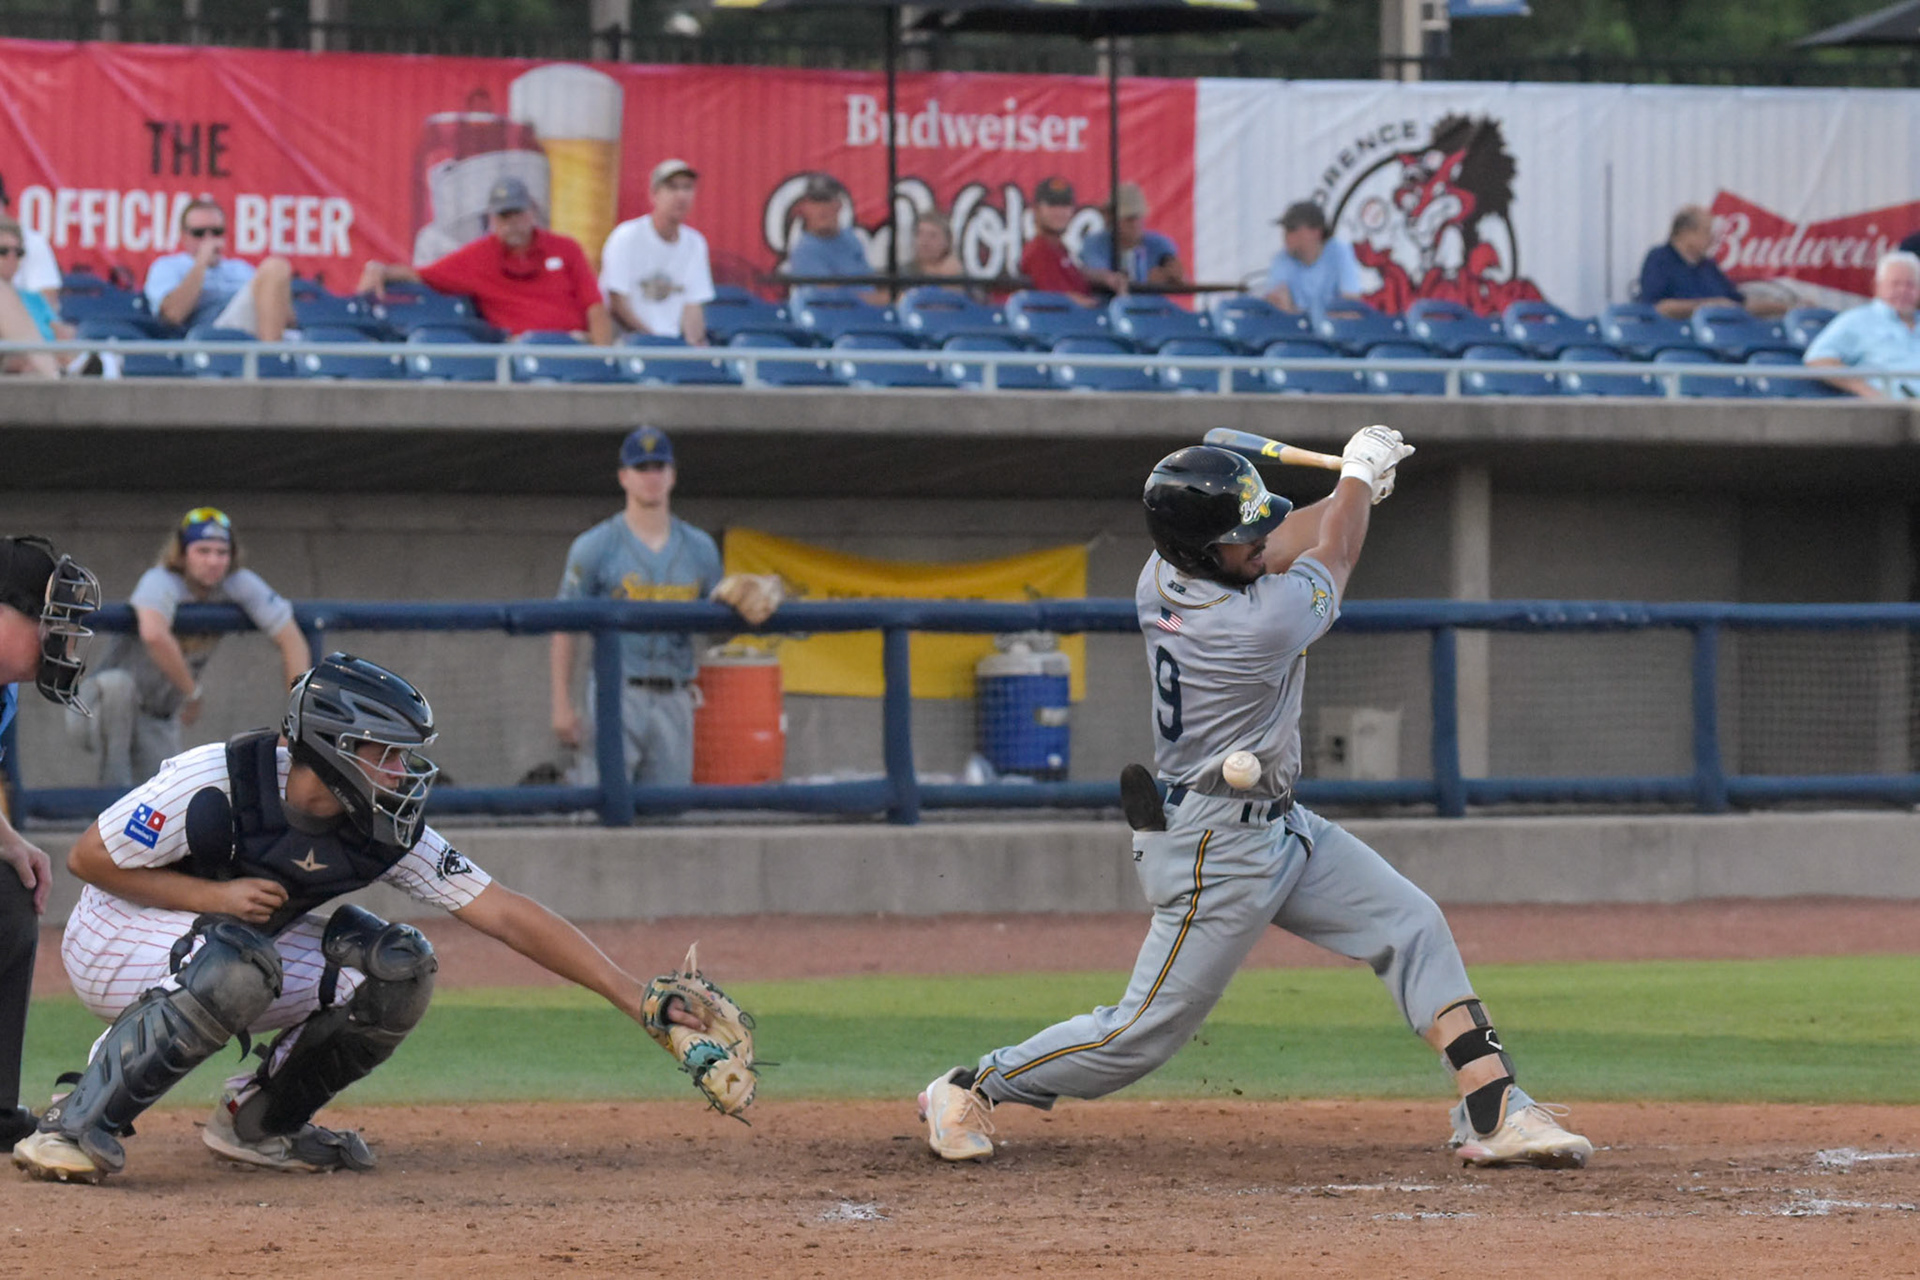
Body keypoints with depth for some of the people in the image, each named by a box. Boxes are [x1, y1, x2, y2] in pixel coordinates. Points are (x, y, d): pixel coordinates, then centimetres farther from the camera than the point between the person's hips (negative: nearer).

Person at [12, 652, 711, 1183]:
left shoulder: (385, 831, -14)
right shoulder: (215, 783, -29)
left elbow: (507, 914, -15)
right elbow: (88, 857, -20)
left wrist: (633, 996, -21)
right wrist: (216, 896, -28)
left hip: (243, 947, 6)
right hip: (115, 942, -6)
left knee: (397, 971, -12)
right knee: (238, 964, -38)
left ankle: (258, 1122, 6)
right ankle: (77, 1124, -26)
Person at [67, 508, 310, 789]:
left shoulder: (241, 585, -8)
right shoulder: (161, 583, -25)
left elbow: (291, 639, -9)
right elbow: (154, 634, -48)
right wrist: (193, 693, -37)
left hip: (160, 723, 5)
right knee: (117, 682, -39)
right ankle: (115, 782, -21)